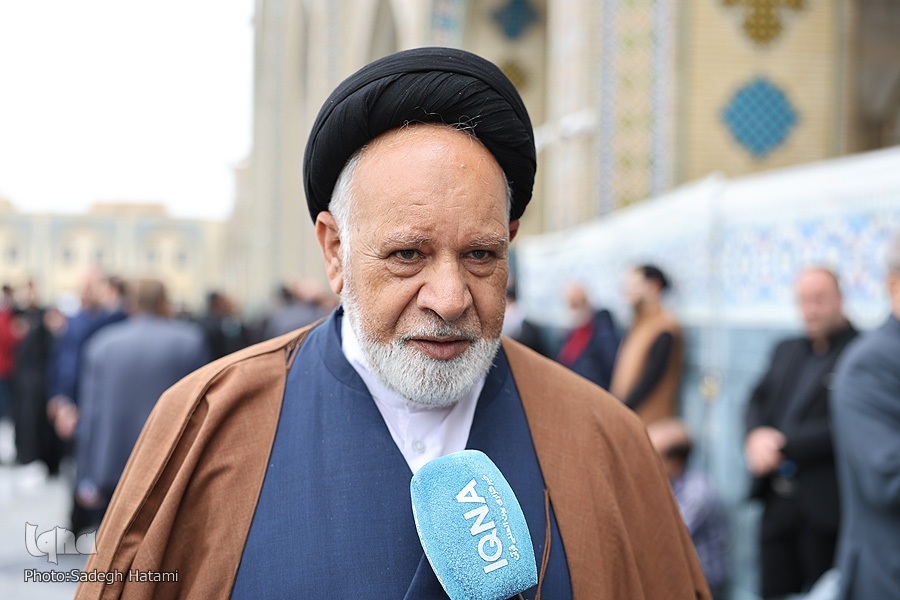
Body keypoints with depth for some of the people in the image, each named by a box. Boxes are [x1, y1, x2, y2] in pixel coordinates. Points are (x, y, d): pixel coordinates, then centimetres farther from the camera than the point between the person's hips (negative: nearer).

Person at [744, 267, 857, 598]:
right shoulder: (786, 350, 16)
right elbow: (758, 401, 15)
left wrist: (783, 446, -16)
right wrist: (757, 436, -7)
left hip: (826, 505, -6)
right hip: (777, 500, 6)